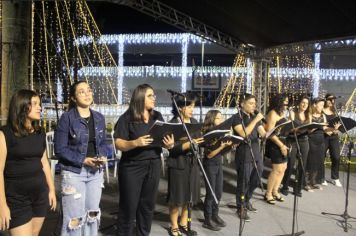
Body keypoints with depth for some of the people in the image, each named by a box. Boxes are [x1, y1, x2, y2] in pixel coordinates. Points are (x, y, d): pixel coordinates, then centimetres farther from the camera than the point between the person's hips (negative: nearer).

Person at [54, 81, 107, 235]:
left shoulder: (99, 118, 5)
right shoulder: (67, 118, -11)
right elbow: (60, 149, -12)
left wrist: (103, 156, -8)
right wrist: (83, 160, -20)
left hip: (96, 172, 5)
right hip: (74, 172, -5)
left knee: (93, 214, 17)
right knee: (74, 217, 3)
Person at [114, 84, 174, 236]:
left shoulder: (157, 117, 7)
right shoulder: (127, 118, -7)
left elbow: (165, 139, 10)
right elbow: (118, 144, -12)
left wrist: (169, 144, -13)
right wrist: (135, 143, -29)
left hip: (154, 165, 5)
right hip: (132, 167, -4)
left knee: (148, 204, 15)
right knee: (129, 205, 5)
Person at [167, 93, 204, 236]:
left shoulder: (194, 122, 8)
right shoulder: (173, 124, -11)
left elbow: (200, 140, 11)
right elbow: (173, 148, -19)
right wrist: (190, 143, -29)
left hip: (193, 163, 6)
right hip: (178, 164, -6)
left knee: (189, 196, 15)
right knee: (177, 198, 6)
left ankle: (183, 223, 33)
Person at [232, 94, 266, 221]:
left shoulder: (255, 117, 12)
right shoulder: (237, 117, -8)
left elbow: (264, 134, 4)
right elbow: (244, 133, -22)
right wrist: (255, 120, -21)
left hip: (256, 154, 7)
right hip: (244, 155, -7)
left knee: (255, 181, 16)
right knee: (243, 182, 2)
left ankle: (247, 201, 39)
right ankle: (241, 208, 19)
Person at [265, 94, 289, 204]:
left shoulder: (281, 113, 15)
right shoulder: (272, 113, -13)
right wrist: (281, 145, -21)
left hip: (283, 143, 9)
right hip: (275, 144, -9)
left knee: (283, 168, 12)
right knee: (277, 169, -7)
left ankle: (275, 191, 25)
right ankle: (268, 194, 7)